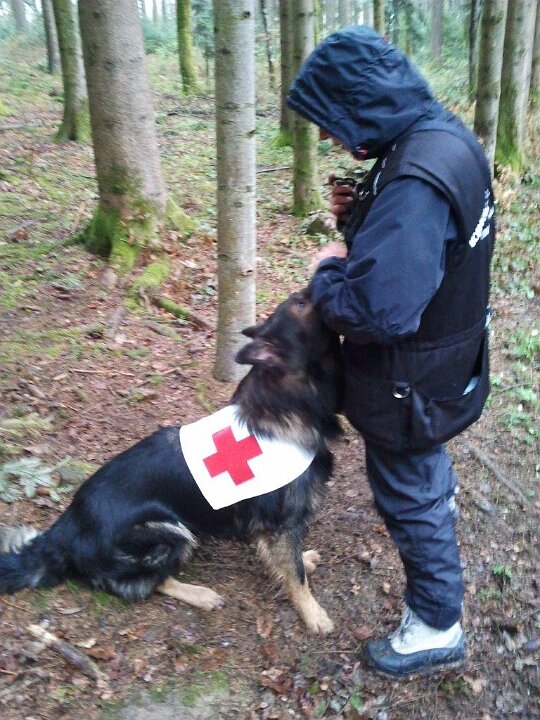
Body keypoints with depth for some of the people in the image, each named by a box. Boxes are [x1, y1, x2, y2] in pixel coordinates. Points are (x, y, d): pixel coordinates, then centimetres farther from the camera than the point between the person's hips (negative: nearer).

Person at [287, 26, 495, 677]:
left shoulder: (415, 179, -34)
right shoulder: (443, 133, -2)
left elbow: (375, 310, -39)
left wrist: (330, 269, -19)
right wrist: (358, 216, -6)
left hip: (411, 380, -9)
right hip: (446, 354, 9)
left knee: (409, 497, 10)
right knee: (422, 460, 37)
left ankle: (437, 629, 32)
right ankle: (440, 498, 69)